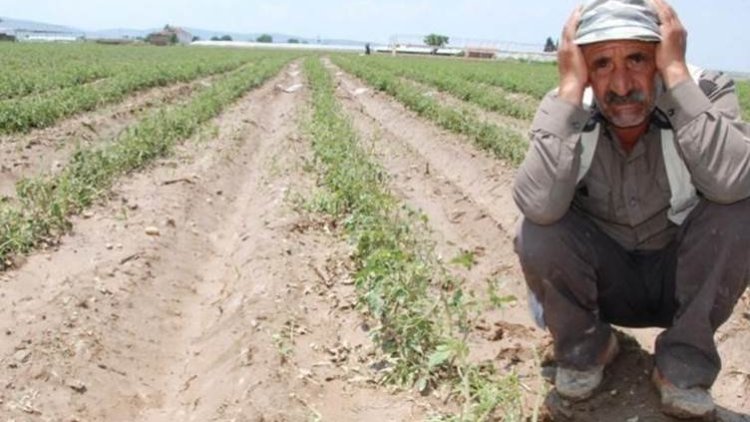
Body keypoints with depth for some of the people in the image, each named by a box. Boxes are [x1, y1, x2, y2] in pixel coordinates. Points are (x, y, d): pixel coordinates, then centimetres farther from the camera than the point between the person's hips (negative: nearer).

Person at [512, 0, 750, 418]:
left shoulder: (705, 91, -20)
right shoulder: (566, 110, -18)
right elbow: (539, 205, -37)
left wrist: (677, 72, -36)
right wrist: (571, 86, -36)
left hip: (685, 281, 0)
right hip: (602, 281, 1)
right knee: (537, 233, -28)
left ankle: (684, 366, -8)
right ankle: (586, 348, 3)